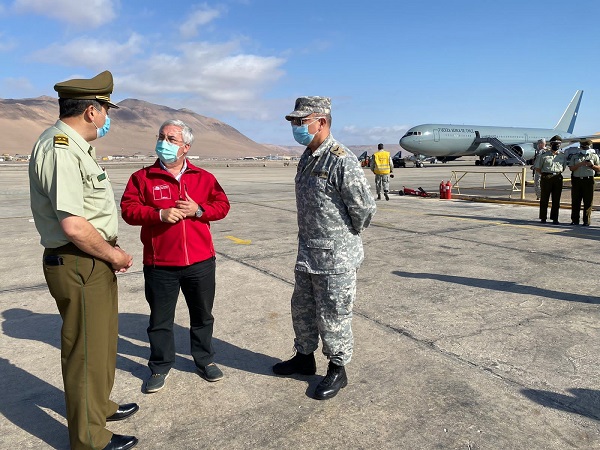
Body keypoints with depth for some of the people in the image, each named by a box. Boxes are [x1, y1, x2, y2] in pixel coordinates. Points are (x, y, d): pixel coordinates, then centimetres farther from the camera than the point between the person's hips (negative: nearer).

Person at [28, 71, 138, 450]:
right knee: (86, 350, 4)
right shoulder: (60, 150, -20)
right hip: (78, 266, -11)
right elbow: (73, 225, -26)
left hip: (95, 262, 11)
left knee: (102, 341, 25)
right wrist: (113, 255, -16)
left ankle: (100, 406, 46)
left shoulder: (75, 146, 13)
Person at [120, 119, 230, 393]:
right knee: (160, 319, 11)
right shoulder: (142, 178, 1)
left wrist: (198, 210, -13)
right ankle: (160, 366, 31)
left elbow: (222, 205, 5)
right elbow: (129, 210, -5)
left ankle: (205, 360, 36)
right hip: (159, 265, -1)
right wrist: (160, 214, -19)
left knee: (202, 316, 16)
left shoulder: (203, 177, 6)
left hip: (200, 262, 2)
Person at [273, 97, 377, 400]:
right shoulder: (306, 159, 9)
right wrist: (310, 240, 16)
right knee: (302, 309, 21)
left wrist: (345, 238, -3)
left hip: (335, 258, -9)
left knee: (332, 318, 6)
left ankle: (337, 371, 26)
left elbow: (364, 208, -17)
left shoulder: (342, 161, -20)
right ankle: (304, 357, 41)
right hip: (307, 255, 9)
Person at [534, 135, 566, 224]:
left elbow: (563, 167, 20)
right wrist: (545, 175, -3)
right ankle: (543, 218, 10)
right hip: (546, 178, -3)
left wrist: (558, 173, 5)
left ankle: (554, 218, 12)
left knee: (556, 200, 5)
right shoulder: (543, 155, 0)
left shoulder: (562, 155, 10)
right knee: (544, 199, 2)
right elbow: (537, 168, 3)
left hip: (558, 178, 3)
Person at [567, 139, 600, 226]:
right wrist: (580, 164, -12)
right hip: (576, 180, 1)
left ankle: (586, 221, 2)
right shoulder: (575, 156, 11)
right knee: (575, 201, 2)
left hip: (589, 180, -1)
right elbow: (571, 168, 3)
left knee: (588, 202, -2)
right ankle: (575, 220, 8)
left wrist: (591, 165, -11)